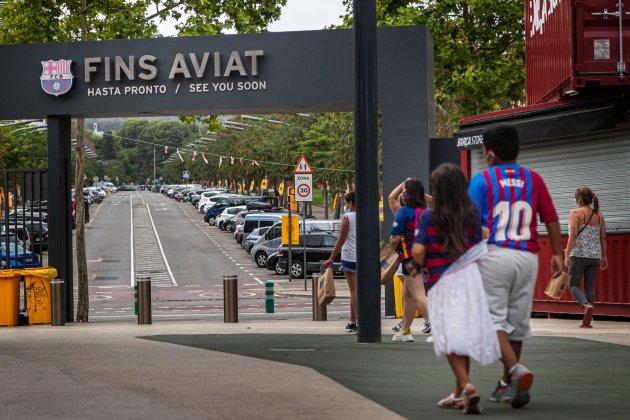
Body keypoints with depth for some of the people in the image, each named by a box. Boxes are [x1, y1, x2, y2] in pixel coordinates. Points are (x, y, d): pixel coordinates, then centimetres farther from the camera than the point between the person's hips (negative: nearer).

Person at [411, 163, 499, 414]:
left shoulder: (428, 217, -5)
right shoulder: (472, 215, 2)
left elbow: (418, 250, -12)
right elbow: (478, 247, -3)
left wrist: (418, 264, 10)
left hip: (442, 282, -3)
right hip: (469, 277, 4)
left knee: (450, 338, -4)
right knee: (465, 334, 13)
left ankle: (466, 386, -25)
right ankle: (459, 395, 24)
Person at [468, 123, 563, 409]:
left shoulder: (482, 180, -1)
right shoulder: (533, 179, 9)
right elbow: (551, 218, 10)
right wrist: (557, 253, 17)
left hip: (494, 255, -4)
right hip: (527, 257, 4)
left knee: (493, 319, -2)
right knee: (517, 322, 13)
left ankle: (516, 371, -25)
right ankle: (507, 385, 21)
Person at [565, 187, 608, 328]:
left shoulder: (576, 213, -6)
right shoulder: (599, 215, 9)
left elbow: (573, 235, -14)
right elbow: (603, 238, 9)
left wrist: (567, 255, -13)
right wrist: (604, 257, 16)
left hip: (579, 254, -5)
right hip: (594, 256, 5)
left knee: (573, 285, 5)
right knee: (589, 287, 8)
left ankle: (586, 305, -22)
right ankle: (587, 321, 4)